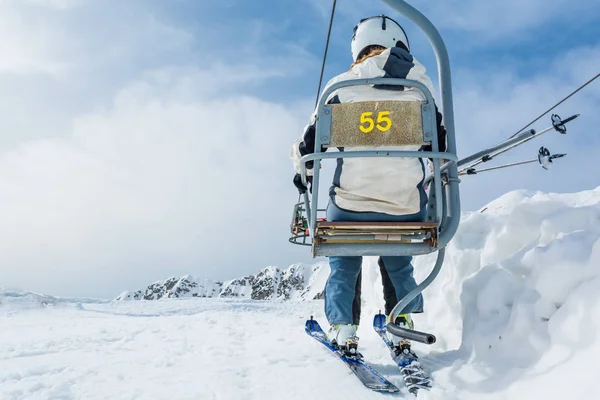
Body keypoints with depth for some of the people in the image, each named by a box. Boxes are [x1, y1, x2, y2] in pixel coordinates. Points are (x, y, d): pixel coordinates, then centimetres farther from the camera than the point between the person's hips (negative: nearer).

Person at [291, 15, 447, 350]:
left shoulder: (342, 85, 1)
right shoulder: (420, 84, 7)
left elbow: (312, 139, 4)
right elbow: (440, 145, 13)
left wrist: (303, 172, 22)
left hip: (351, 200, -2)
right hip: (406, 203, 2)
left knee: (344, 265, 18)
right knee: (398, 266, 23)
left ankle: (343, 328, 14)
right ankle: (402, 325, 20)